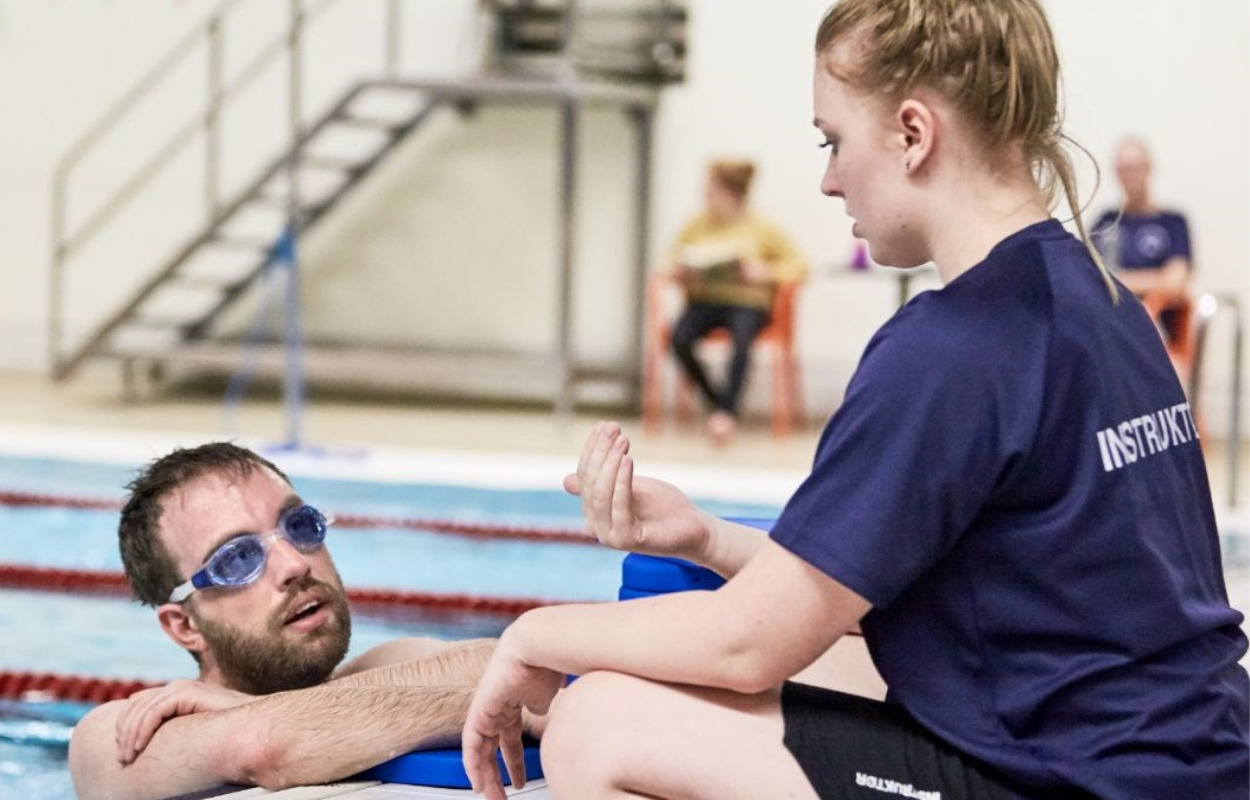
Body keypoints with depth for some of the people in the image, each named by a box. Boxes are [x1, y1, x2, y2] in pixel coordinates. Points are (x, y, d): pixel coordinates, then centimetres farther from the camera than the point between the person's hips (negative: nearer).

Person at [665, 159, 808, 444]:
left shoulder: (761, 229, 3)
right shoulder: (697, 226, 9)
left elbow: (798, 264, 2)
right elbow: (672, 262, 15)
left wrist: (766, 273, -15)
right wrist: (678, 271, -9)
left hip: (748, 303, -2)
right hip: (704, 300, 2)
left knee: (742, 338, -37)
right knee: (680, 338, -29)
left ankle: (727, 412, -29)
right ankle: (715, 401, -9)